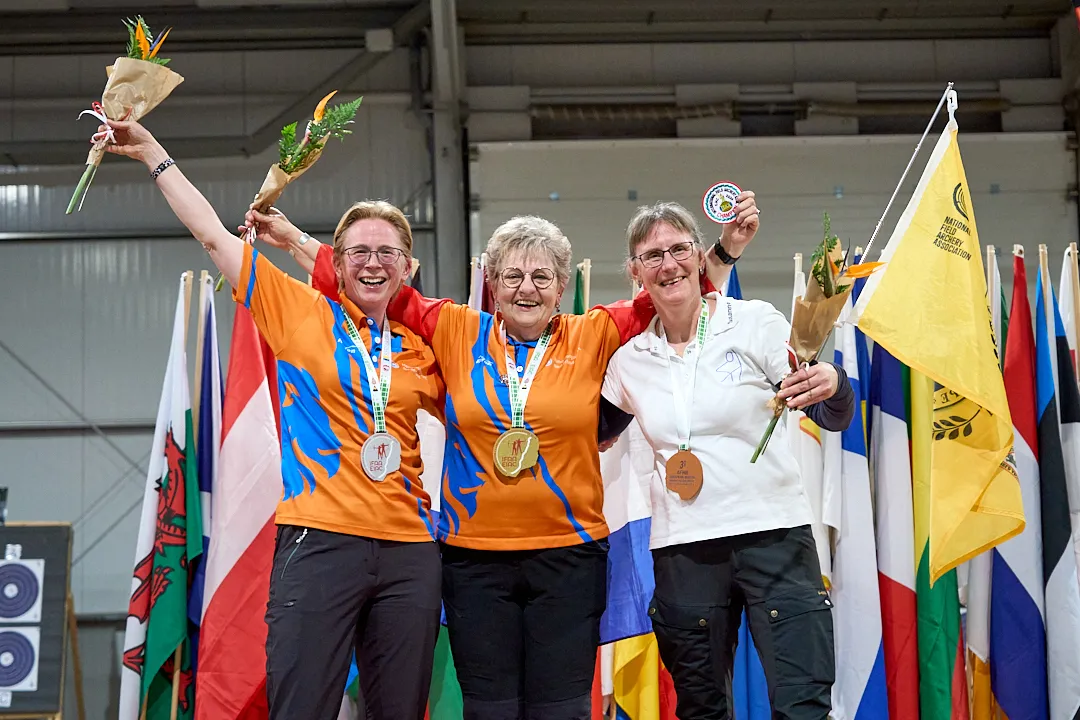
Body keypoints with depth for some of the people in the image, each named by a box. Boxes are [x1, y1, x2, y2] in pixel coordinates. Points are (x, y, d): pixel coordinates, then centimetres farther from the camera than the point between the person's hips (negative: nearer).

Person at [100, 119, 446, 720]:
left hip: (409, 550, 4)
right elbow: (213, 233, 8)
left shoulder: (418, 349, 14)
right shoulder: (302, 312, 6)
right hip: (321, 540, -3)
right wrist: (152, 153, 10)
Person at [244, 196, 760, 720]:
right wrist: (293, 238, 11)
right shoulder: (457, 332, 4)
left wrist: (727, 248, -4)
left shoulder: (592, 337, 3)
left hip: (568, 556, 0)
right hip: (474, 557, 1)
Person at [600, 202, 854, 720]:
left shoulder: (755, 322, -2)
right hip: (682, 548, 3)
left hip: (773, 532, -3)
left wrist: (832, 384, -23)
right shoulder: (629, 361, 8)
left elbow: (832, 417, -3)